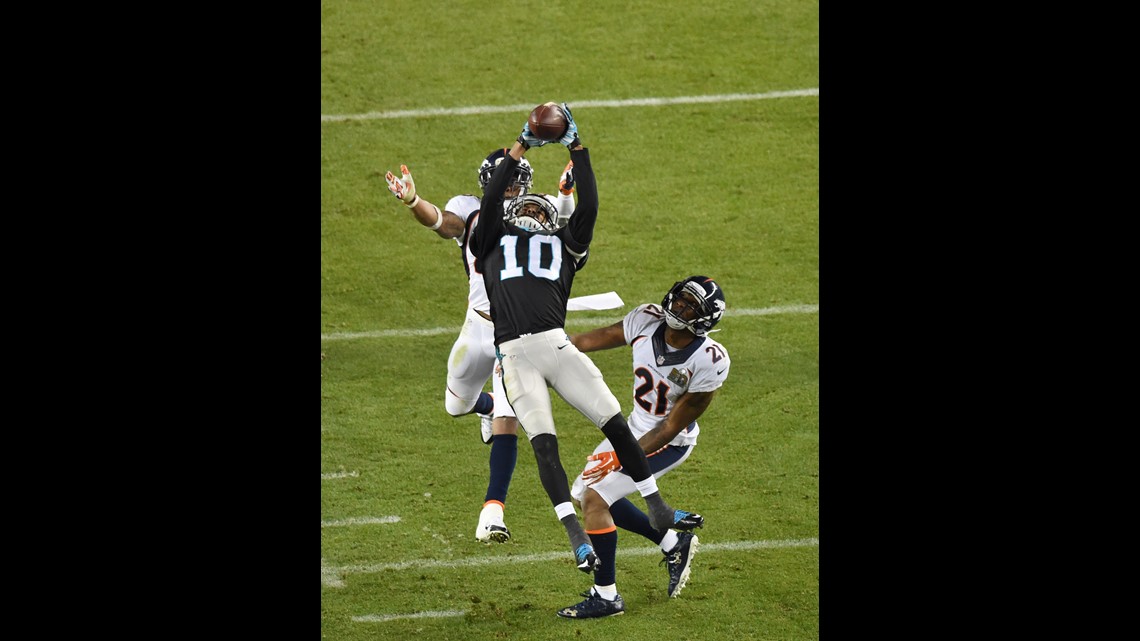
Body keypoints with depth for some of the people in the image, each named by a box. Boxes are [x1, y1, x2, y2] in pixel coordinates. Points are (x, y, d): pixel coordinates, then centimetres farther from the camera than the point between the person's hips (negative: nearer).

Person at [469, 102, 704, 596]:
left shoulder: (565, 245, 24)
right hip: (515, 355, -2)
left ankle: (658, 510, 11)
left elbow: (588, 207, 13)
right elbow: (490, 202, 8)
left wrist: (576, 148, 11)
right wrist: (520, 148, 8)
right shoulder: (494, 243, 22)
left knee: (616, 423, -2)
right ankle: (576, 536, -18)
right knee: (544, 443, -13)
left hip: (556, 345, 2)